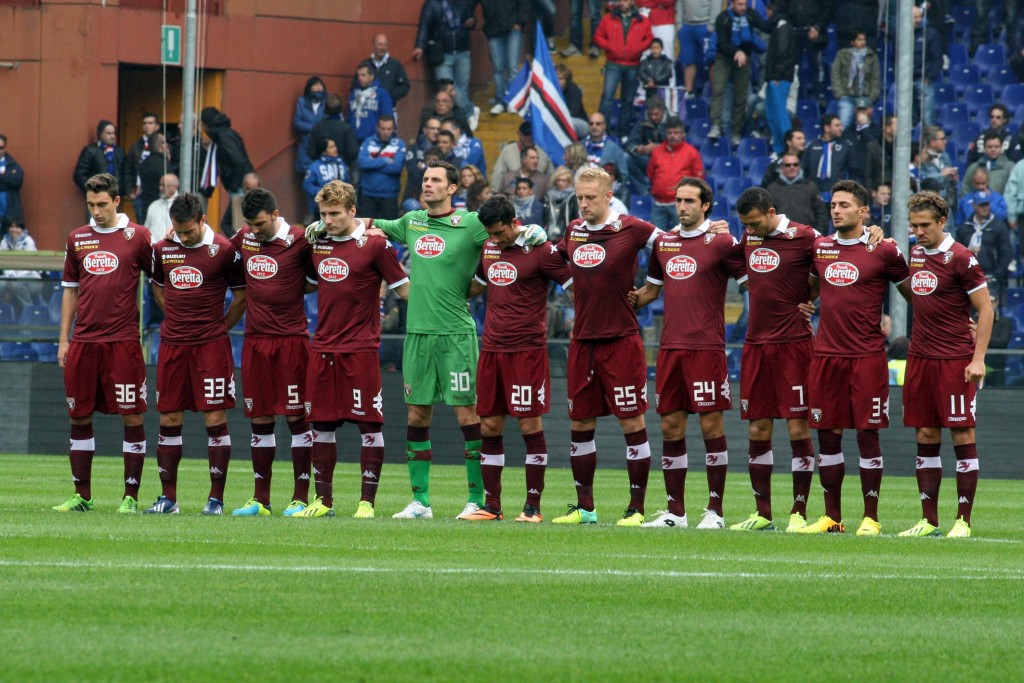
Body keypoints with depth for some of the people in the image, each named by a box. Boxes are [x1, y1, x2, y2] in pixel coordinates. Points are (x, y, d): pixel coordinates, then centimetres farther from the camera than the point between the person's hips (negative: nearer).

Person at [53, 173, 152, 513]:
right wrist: (64, 339, 12)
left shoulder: (137, 236, 0)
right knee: (79, 418, 6)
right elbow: (70, 290, 16)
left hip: (123, 341, -4)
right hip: (83, 342, 4)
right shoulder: (77, 239, 11)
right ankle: (82, 496, 14)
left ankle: (131, 496, 2)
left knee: (132, 417, -3)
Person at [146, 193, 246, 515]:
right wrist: (177, 319, 14)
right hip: (172, 344, 4)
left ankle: (216, 498, 1)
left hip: (210, 344, -4)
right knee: (169, 419, 5)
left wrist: (221, 326, 0)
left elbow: (242, 295, 2)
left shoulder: (224, 250, -6)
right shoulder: (162, 249, 7)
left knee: (215, 419, -4)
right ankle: (168, 498, 12)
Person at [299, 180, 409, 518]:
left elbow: (404, 288, -4)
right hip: (322, 348, 5)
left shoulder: (374, 244, -6)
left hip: (360, 349, -5)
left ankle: (367, 501, 2)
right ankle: (323, 500, 15)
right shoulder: (317, 243, 10)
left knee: (368, 425, -3)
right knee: (321, 426, 7)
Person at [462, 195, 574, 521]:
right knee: (489, 426, 4)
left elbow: (577, 287, -6)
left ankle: (533, 506, 1)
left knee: (530, 424, -4)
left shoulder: (541, 251, -8)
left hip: (527, 350, -6)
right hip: (491, 348, 6)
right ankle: (491, 505, 10)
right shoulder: (488, 249, 12)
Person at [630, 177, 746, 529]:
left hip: (706, 347, -6)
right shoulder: (663, 242, 13)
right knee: (671, 427, 6)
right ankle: (674, 512, 11)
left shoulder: (720, 242, -4)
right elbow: (651, 289, 25)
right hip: (670, 347, 6)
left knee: (711, 424, -4)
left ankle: (715, 510, 2)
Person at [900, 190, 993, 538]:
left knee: (962, 435, -3)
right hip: (919, 357, 7)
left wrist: (978, 358, -14)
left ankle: (963, 520, -1)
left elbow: (985, 308, -9)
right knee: (925, 437, 6)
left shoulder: (960, 258, -9)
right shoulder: (915, 253, 10)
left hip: (955, 359, -7)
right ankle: (928, 519, 10)